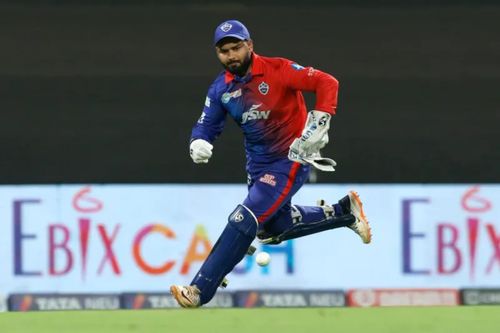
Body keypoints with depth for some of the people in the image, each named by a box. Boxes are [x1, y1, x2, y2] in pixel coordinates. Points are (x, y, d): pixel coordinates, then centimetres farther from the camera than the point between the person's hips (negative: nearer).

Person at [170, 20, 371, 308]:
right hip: (258, 163, 8)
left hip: (292, 158, -8)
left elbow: (327, 83, -22)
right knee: (272, 228, 19)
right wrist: (199, 143, -20)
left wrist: (319, 123, -31)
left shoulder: (277, 70, -18)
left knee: (245, 220, -19)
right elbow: (207, 125, 3)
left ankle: (200, 291, -19)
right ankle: (343, 211, 35)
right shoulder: (221, 89, 0)